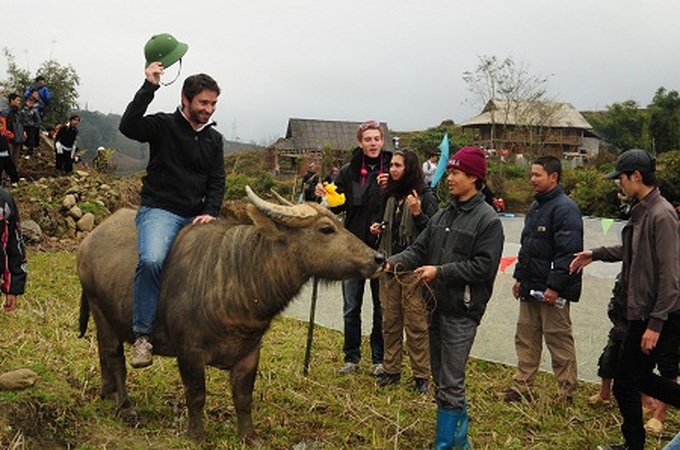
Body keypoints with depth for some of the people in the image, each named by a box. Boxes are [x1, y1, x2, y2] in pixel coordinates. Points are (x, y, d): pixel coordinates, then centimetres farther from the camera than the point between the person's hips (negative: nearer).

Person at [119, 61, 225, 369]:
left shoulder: (214, 139, 16)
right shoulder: (163, 125, 1)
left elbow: (217, 183, 13)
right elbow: (128, 126, -18)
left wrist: (209, 213, -4)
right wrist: (149, 87, -20)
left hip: (196, 216, 6)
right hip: (159, 209, -6)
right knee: (151, 260, -32)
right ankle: (143, 335, -22)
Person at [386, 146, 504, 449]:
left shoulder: (488, 220, -10)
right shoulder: (442, 216, 12)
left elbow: (484, 266, -17)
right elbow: (419, 249, 10)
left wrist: (440, 272, -20)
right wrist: (395, 262, -9)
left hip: (461, 311, -8)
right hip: (435, 307, 8)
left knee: (451, 384, -3)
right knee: (441, 377, 16)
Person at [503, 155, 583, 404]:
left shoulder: (565, 208, -15)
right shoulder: (535, 206, 16)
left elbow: (568, 252, -21)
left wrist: (554, 286, -23)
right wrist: (520, 277, 19)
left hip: (552, 290, -9)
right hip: (530, 287, 9)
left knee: (559, 341, -1)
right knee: (526, 338, 14)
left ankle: (566, 395, 9)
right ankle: (522, 387, 24)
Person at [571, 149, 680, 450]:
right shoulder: (640, 210, 8)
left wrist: (655, 323, -23)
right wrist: (595, 254, 22)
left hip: (654, 315, -9)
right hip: (639, 310, 9)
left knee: (626, 382, 4)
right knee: (640, 377, 19)